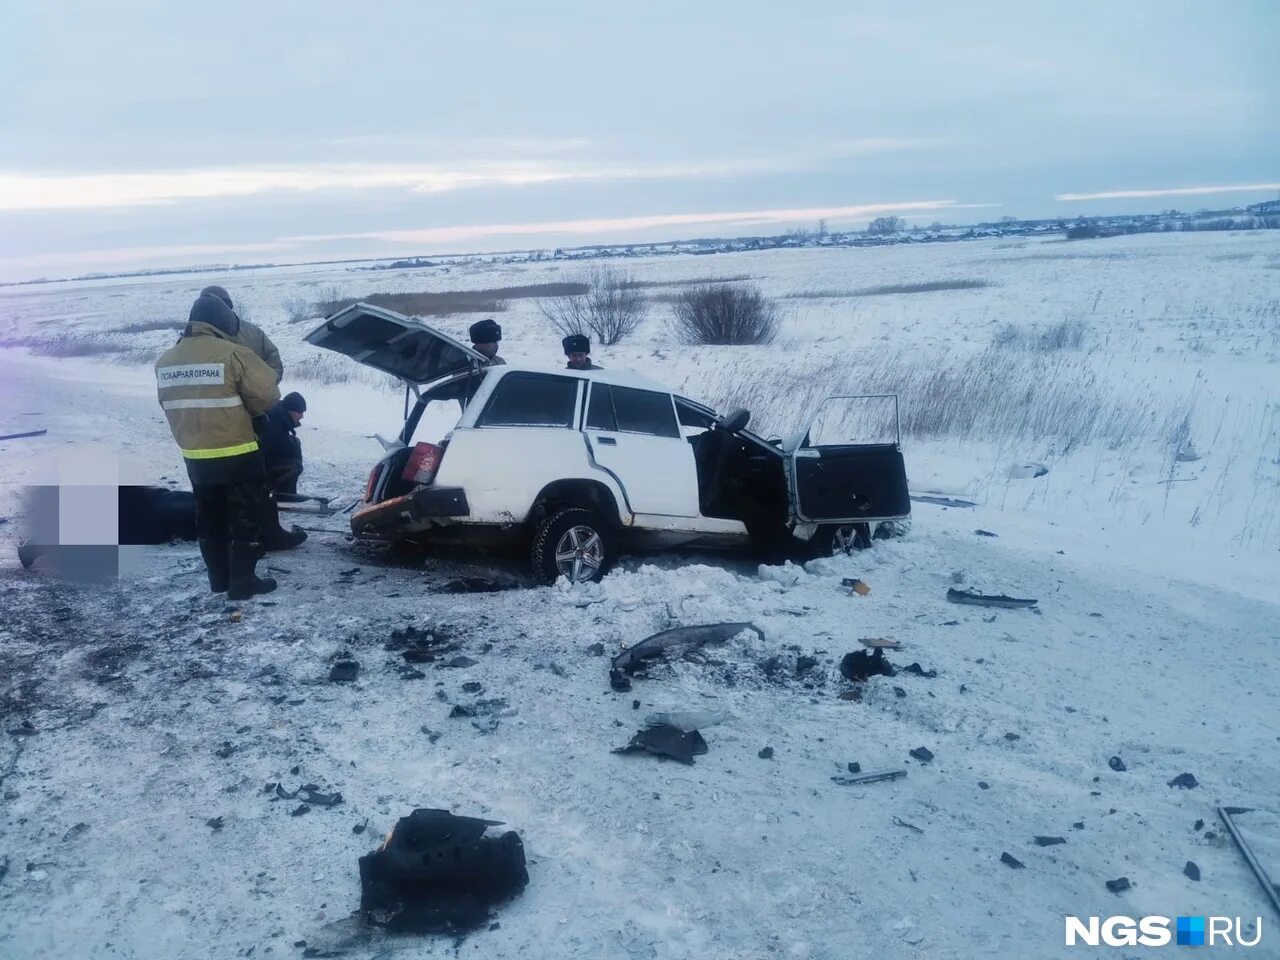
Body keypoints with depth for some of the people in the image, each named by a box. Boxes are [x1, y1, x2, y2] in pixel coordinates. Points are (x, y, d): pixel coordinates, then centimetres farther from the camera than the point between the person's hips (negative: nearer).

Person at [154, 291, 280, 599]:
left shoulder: (165, 361, 5)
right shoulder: (233, 353, -17)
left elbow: (168, 403, 15)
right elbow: (267, 394, -15)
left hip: (195, 456, 6)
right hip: (238, 455, -6)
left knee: (209, 519, 17)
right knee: (245, 518, 4)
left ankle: (219, 579, 25)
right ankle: (243, 582, 5)